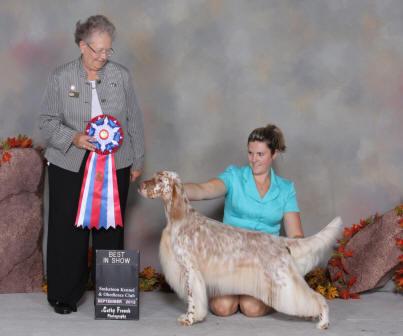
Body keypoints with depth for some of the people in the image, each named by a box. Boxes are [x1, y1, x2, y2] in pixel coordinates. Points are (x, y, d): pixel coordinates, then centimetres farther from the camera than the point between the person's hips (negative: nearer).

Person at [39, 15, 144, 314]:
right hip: (70, 166, -1)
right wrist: (73, 138, -17)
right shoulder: (61, 77, -1)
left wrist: (137, 161, 10)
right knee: (68, 231, 2)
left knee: (110, 231, 6)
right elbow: (48, 121, 1)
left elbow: (134, 121, 9)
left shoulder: (121, 75, 4)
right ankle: (64, 295, 15)